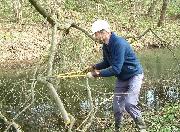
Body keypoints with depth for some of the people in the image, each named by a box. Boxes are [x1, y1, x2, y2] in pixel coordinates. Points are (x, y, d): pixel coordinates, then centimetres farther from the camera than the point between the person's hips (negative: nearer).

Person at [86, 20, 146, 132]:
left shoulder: (119, 43, -29)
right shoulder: (106, 46, -1)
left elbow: (115, 69, -32)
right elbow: (107, 63, 14)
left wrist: (97, 74, -26)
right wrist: (95, 67, -4)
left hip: (134, 75, -8)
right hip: (121, 78, 8)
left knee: (129, 104, -21)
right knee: (117, 107, 9)